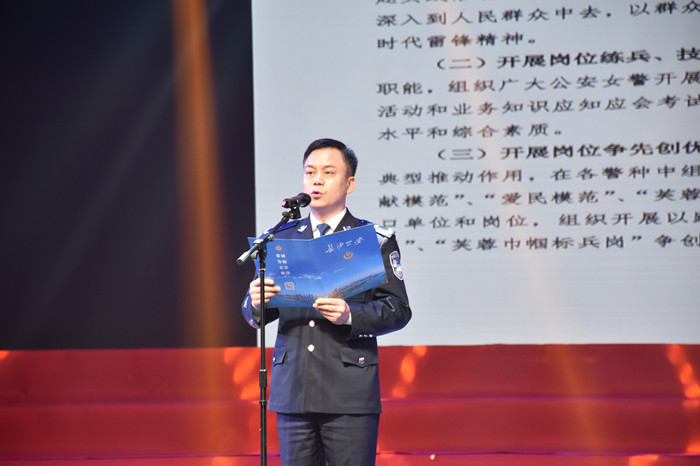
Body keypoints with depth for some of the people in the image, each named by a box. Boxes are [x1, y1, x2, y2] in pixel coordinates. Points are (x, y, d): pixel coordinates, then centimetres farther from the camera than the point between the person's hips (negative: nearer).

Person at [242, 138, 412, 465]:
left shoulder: (375, 240, 5)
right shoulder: (280, 239, 15)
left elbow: (398, 310, 0)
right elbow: (252, 314, 15)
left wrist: (350, 315, -18)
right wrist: (256, 303, -9)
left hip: (350, 394, -3)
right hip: (292, 392, 3)